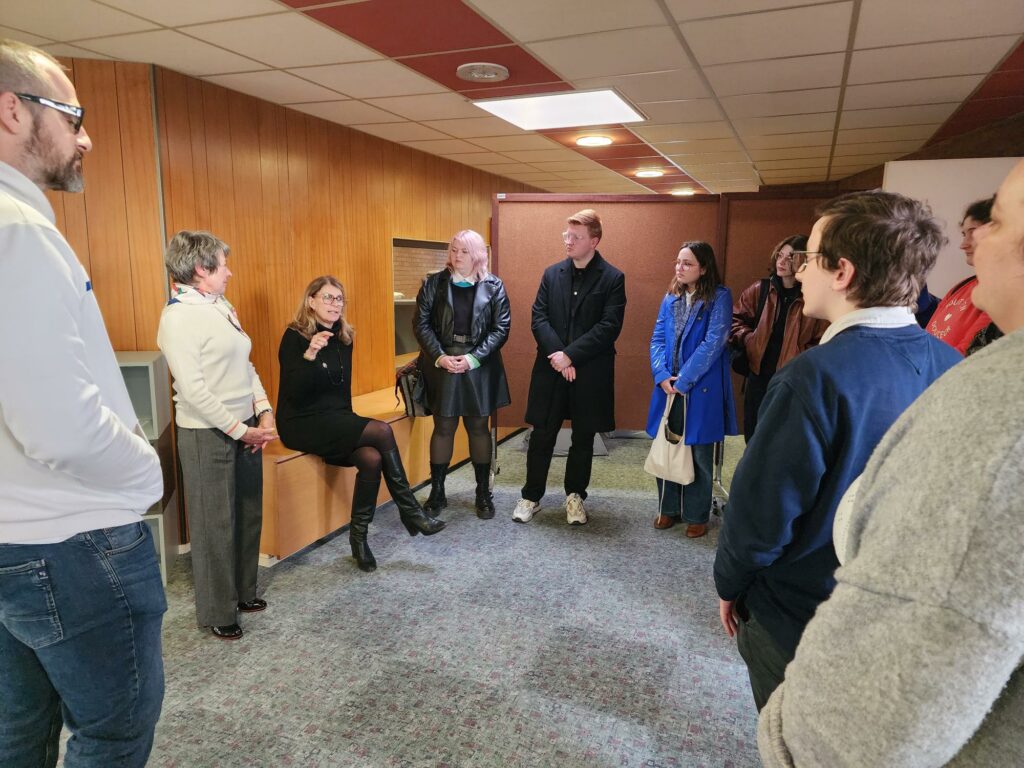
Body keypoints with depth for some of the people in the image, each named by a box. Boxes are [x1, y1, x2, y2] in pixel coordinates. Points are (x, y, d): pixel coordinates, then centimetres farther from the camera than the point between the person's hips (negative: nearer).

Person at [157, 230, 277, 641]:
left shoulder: (223, 307, 9)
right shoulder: (177, 317, -15)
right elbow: (193, 390, -19)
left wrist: (264, 414, 1)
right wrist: (241, 430, -15)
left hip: (245, 428, 8)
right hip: (207, 434, -8)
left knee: (249, 514, 16)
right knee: (215, 523, 4)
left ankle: (243, 591, 35)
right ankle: (217, 611, 22)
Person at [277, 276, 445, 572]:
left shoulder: (343, 338, 10)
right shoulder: (295, 336, -10)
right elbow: (294, 392, -21)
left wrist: (349, 424, 9)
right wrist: (309, 355, -35)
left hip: (335, 420, 6)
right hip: (302, 424, -6)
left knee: (372, 458, -25)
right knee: (381, 431, -24)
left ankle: (359, 536, -9)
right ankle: (409, 511, -13)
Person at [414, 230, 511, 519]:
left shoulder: (493, 286, 1)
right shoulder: (434, 283, 3)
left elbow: (501, 328, -4)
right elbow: (421, 323, -1)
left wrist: (473, 357, -14)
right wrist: (440, 357, -13)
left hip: (479, 367, 0)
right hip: (442, 364, 0)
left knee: (478, 427, 9)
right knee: (443, 427, 5)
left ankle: (483, 493, 20)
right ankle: (437, 493, 17)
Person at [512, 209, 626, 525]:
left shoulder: (612, 278, -3)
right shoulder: (552, 273, 7)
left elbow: (609, 327, -12)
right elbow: (538, 318, 0)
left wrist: (570, 355, -18)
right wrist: (557, 354, -15)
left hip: (590, 372, -2)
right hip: (551, 369, 2)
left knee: (583, 437, 11)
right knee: (541, 436, 7)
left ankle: (575, 496, 28)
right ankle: (531, 496, 21)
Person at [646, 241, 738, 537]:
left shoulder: (719, 297, -8)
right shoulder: (670, 298, 9)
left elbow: (713, 343, -15)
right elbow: (657, 339, 5)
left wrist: (683, 380, -16)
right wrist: (663, 376, -10)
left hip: (701, 389, -5)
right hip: (668, 387, 5)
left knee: (700, 454, 7)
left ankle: (696, 516, 22)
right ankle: (668, 509, 28)